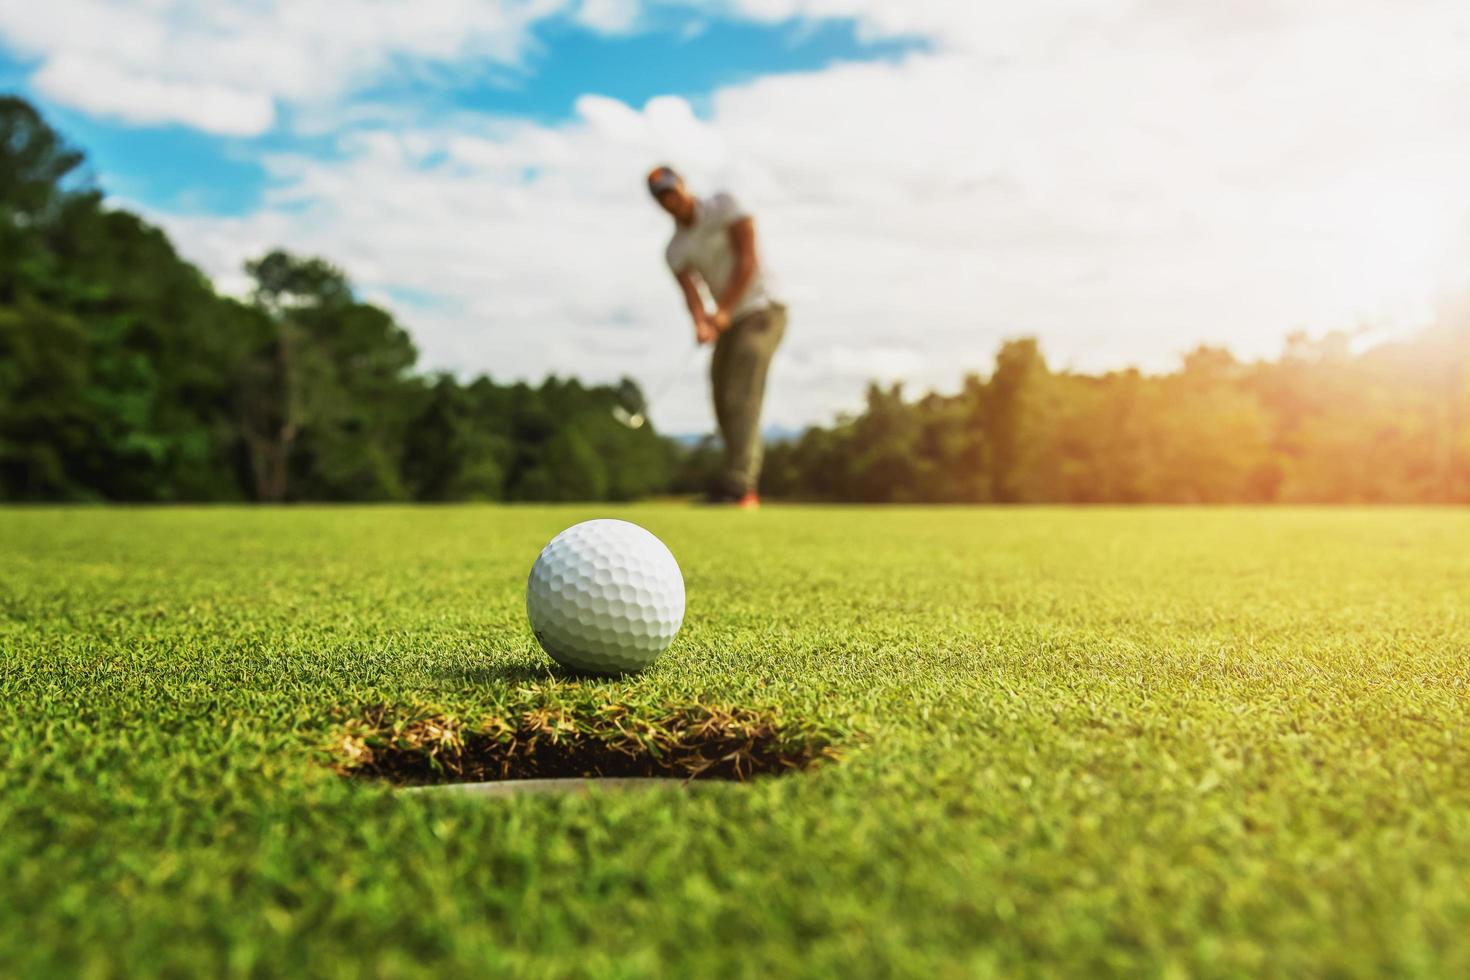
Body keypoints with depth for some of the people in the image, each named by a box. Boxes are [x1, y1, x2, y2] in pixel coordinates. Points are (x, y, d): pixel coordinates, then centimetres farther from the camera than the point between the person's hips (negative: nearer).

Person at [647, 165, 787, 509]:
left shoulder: (724, 206, -4)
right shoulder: (675, 251, 8)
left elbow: (747, 258, -13)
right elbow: (690, 291, -6)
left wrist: (722, 310, -21)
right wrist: (700, 324, -29)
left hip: (761, 311, -6)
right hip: (728, 324, 7)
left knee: (741, 399, -19)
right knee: (725, 404, 3)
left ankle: (737, 486, -26)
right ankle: (747, 489, 11)